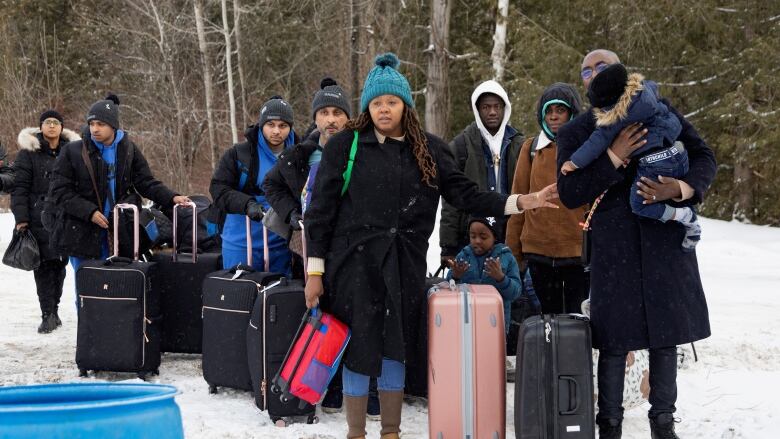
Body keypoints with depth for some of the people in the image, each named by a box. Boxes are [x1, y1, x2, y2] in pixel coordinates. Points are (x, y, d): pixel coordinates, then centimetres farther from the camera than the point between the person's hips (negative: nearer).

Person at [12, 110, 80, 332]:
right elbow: (19, 187, -2)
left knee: (60, 263, 6)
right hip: (39, 219, -3)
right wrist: (21, 218, -9)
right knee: (45, 264, -8)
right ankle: (48, 314, -5)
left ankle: (53, 311, 19)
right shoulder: (29, 152, 2)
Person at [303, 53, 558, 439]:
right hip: (354, 263, -3)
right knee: (358, 350, 1)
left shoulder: (429, 149, 8)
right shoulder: (346, 146, -1)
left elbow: (463, 193, 5)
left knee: (395, 349, 10)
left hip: (404, 266, 3)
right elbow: (321, 209, -1)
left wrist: (519, 203, -6)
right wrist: (315, 270, -4)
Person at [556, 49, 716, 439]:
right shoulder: (575, 132, 6)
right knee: (615, 339, -2)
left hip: (666, 239, 1)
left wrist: (681, 189, -14)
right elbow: (569, 195, -3)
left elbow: (704, 157, 6)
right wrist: (614, 158, -13)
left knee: (665, 332, 7)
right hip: (613, 246, -1)